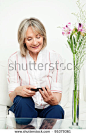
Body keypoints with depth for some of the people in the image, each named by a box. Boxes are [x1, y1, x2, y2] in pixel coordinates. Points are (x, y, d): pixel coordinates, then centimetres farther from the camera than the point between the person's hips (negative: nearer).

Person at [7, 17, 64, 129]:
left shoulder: (55, 57, -2)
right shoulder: (14, 59, -2)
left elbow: (57, 93, -5)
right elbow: (11, 96, -5)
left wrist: (52, 99, -31)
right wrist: (18, 91, -30)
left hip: (47, 108, 0)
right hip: (24, 107, 0)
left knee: (57, 110, -32)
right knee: (22, 100, -33)